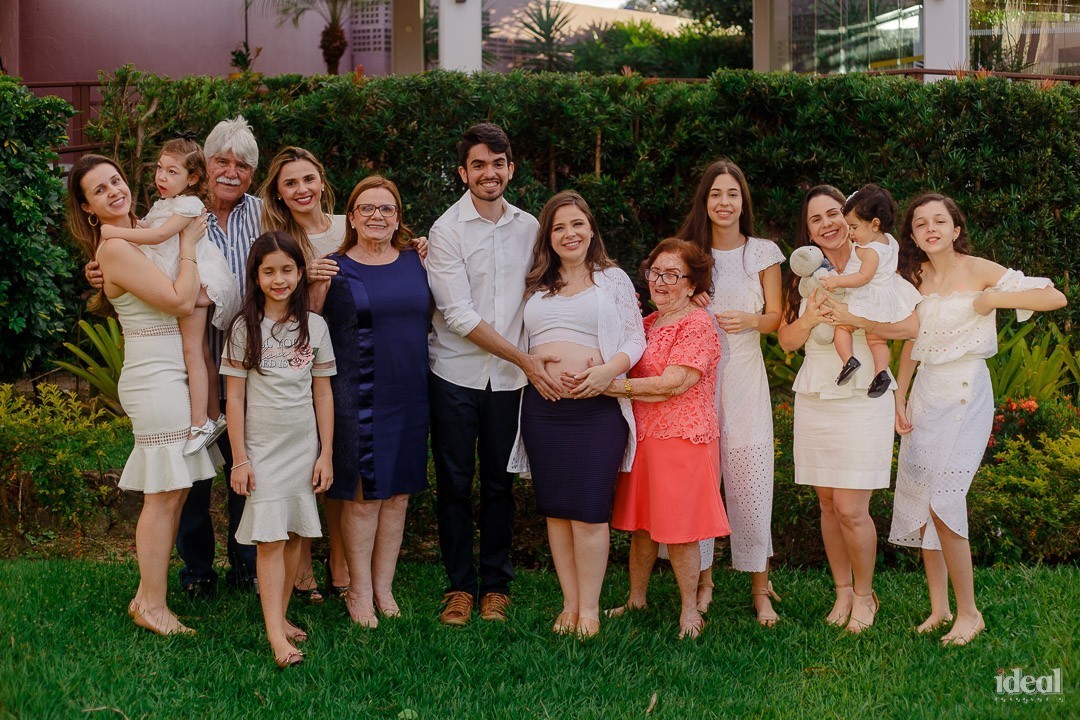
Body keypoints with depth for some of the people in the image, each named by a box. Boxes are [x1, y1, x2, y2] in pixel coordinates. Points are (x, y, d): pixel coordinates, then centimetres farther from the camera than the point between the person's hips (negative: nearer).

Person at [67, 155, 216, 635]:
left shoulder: (135, 238, 15)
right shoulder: (115, 249, -14)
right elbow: (181, 300, -18)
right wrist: (188, 245, -7)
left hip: (166, 375, 9)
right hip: (156, 379, -9)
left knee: (172, 491, 11)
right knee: (164, 494, -5)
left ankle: (148, 598, 19)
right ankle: (152, 606, 3)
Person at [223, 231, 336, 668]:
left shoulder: (314, 327, 5)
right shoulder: (245, 328, -2)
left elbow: (323, 394, 7)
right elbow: (234, 397, -2)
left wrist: (326, 454, 3)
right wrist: (239, 459, -6)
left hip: (304, 447, 3)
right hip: (262, 447, -3)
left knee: (295, 535, 6)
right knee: (269, 539, -7)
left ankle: (280, 615, 18)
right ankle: (277, 637, -10)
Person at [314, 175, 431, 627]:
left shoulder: (416, 262, 10)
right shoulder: (335, 268, -2)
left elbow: (431, 316, 19)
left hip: (409, 397, 4)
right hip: (357, 398, -4)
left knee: (397, 494, 10)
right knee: (362, 496, -1)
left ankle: (384, 587, 22)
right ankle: (359, 592, 12)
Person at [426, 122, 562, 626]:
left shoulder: (528, 227, 7)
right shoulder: (446, 230, -7)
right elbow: (459, 314, -13)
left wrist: (529, 362, 1)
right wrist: (525, 358, -15)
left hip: (510, 377, 3)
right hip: (455, 375, -3)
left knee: (499, 483, 9)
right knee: (454, 483, 4)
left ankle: (496, 584, 21)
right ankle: (460, 584, 17)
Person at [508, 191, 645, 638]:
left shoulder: (613, 279, 7)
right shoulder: (535, 286, 15)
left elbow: (635, 338, 2)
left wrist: (609, 369, -13)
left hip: (597, 405, -3)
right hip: (542, 406, 3)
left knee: (588, 509, -5)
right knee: (555, 509, 6)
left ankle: (589, 609, 4)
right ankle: (570, 603, 15)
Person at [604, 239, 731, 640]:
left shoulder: (697, 324, -9)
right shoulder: (647, 323, 16)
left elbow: (674, 384, -19)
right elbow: (631, 372, 14)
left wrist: (610, 387, -18)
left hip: (682, 437, -7)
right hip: (642, 435, 7)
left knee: (678, 529, -2)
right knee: (640, 524, 12)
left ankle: (690, 610, 10)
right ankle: (636, 600, 24)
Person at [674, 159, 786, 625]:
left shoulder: (763, 253, 5)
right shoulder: (689, 250, 8)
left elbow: (776, 317, 6)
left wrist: (751, 320, -13)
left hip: (744, 376, -1)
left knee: (750, 480, -4)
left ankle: (760, 588, 6)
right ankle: (703, 579, 15)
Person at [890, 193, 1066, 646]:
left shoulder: (979, 271, -7)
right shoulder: (916, 277, 8)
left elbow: (1056, 297, -11)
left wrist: (993, 300, -15)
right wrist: (899, 397, 9)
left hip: (966, 392, -6)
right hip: (925, 392, 6)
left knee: (943, 503, -14)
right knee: (919, 502, 2)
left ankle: (969, 613, -1)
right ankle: (938, 608, 13)